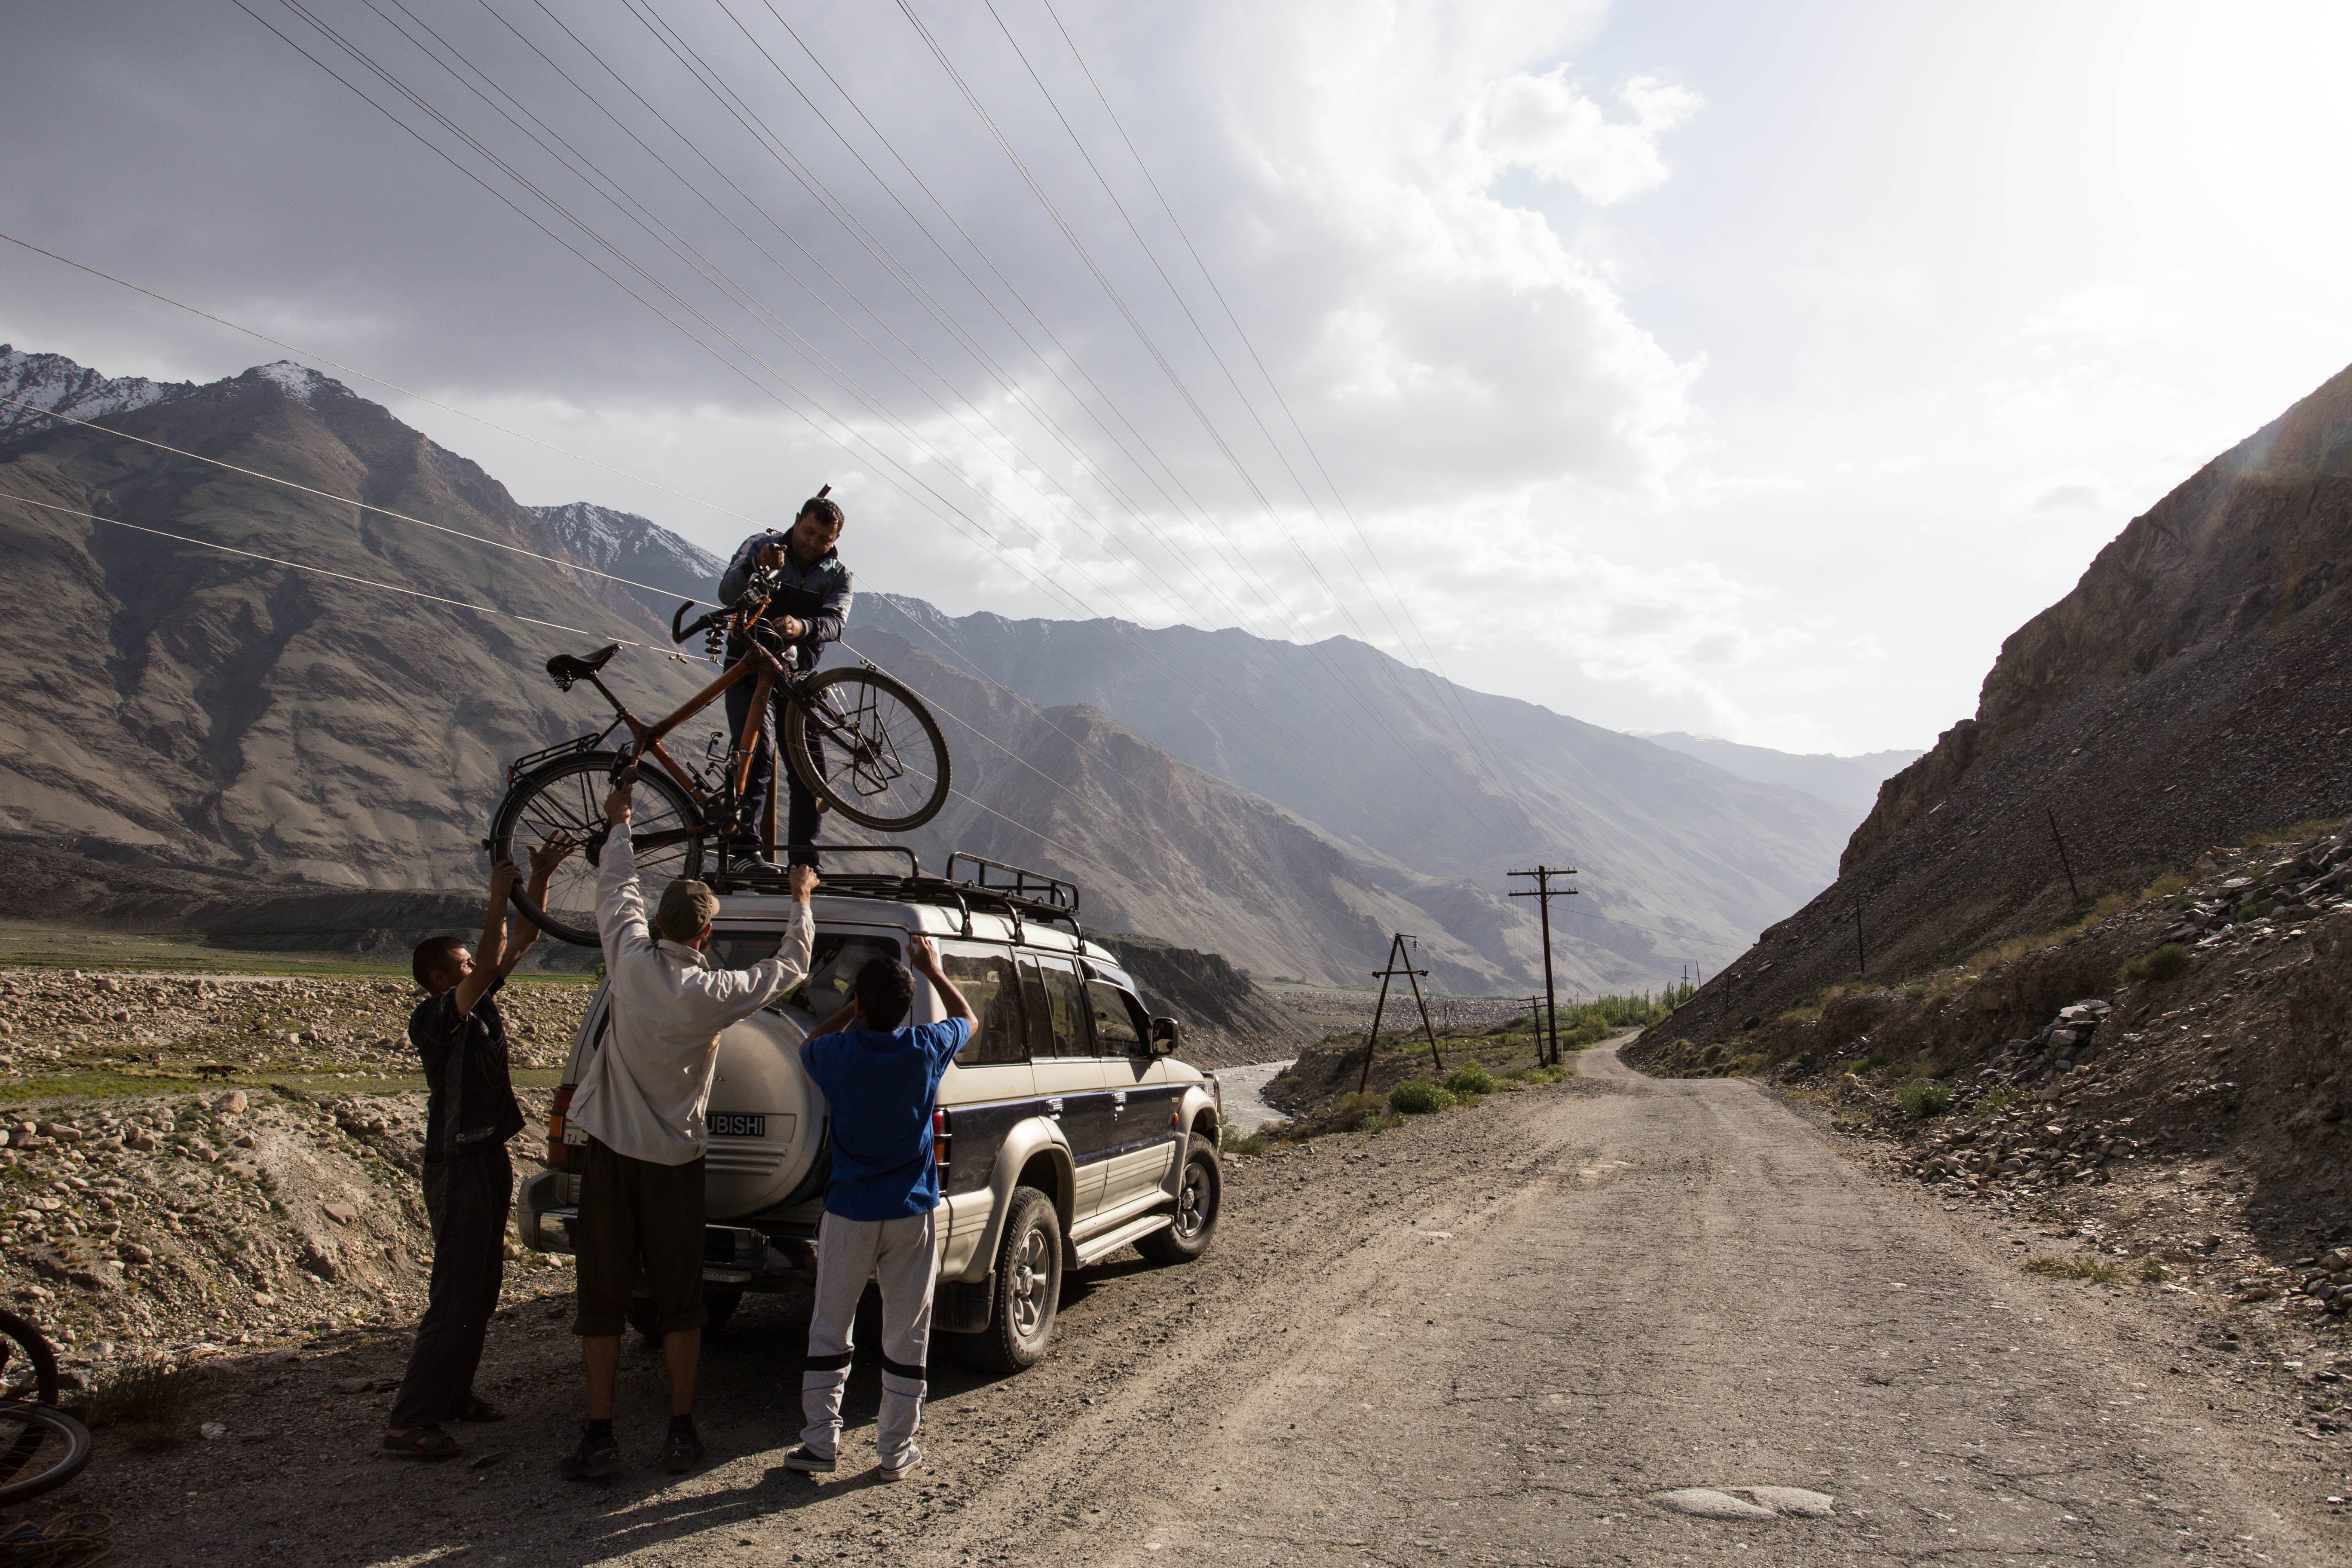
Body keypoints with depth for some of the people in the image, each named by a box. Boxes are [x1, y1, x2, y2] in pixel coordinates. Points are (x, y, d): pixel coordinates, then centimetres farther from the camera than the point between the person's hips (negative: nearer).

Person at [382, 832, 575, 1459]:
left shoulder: (477, 1003, 7)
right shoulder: (435, 1017, -16)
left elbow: (521, 942, 8)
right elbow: (490, 969, -34)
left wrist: (540, 878, -2)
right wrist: (498, 898, -34)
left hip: (488, 1158, 9)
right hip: (459, 1167, -9)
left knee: (482, 1289, 17)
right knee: (456, 1299, -6)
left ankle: (453, 1393, 30)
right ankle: (408, 1421, 0)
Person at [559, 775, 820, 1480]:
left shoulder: (629, 959, -8)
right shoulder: (713, 994, -13)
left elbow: (618, 890, 10)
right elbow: (791, 967, 2)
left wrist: (619, 824, 26)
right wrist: (801, 899, 17)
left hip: (610, 1153, 2)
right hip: (674, 1159, -1)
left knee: (603, 1296, 7)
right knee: (678, 1298, 9)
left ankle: (599, 1437, 9)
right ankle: (681, 1432, 15)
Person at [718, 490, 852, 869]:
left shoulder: (838, 576, 6)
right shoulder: (761, 546, 1)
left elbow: (835, 622, -14)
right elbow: (727, 593, -14)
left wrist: (802, 627, -38)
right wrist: (757, 565, -35)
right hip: (750, 673, -3)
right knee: (758, 754, -24)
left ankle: (804, 867, 6)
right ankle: (745, 848, -27)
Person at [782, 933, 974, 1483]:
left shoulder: (839, 1053, -11)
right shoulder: (926, 1049, -10)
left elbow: (809, 1045, 15)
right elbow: (968, 1018, 13)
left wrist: (854, 1007, 17)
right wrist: (935, 972, 22)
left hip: (848, 1214, 0)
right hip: (912, 1214, 0)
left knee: (829, 1331, 12)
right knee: (906, 1335, 8)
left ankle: (820, 1442, 15)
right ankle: (896, 1450, 14)